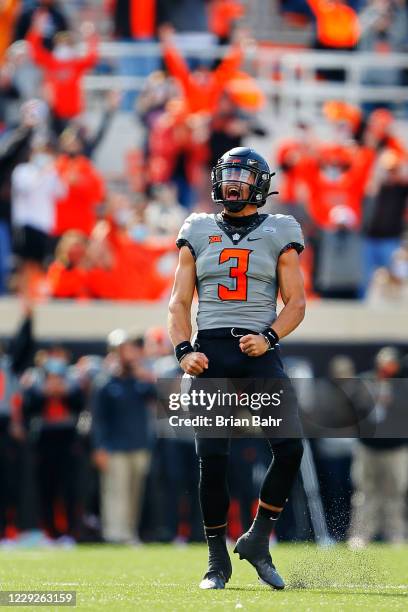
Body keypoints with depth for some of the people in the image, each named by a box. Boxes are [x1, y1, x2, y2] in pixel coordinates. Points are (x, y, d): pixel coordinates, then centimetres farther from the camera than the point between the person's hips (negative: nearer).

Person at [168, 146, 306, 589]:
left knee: (290, 449, -16)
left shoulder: (278, 235, 9)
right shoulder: (198, 233, 13)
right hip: (210, 353, 0)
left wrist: (269, 337, -12)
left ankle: (257, 542, 1)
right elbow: (179, 303, 10)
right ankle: (217, 561, 6)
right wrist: (183, 351, -6)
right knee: (212, 459, -6)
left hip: (259, 353, 0)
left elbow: (296, 303, 6)